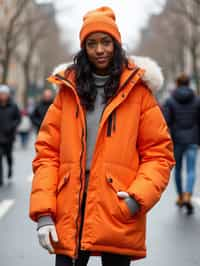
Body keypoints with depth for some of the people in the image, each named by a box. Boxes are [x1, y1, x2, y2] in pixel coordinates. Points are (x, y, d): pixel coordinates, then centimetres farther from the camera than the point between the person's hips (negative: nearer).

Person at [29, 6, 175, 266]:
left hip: (118, 218, -1)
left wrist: (139, 196, -15)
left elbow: (159, 153, 2)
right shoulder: (68, 89, 10)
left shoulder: (137, 90, 4)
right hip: (68, 218, 2)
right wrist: (43, 212, -6)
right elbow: (47, 152, 5)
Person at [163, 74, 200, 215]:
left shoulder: (170, 101, -3)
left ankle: (180, 197, 29)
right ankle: (188, 196, -24)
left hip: (176, 139, 0)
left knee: (178, 169, 18)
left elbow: (166, 122, -10)